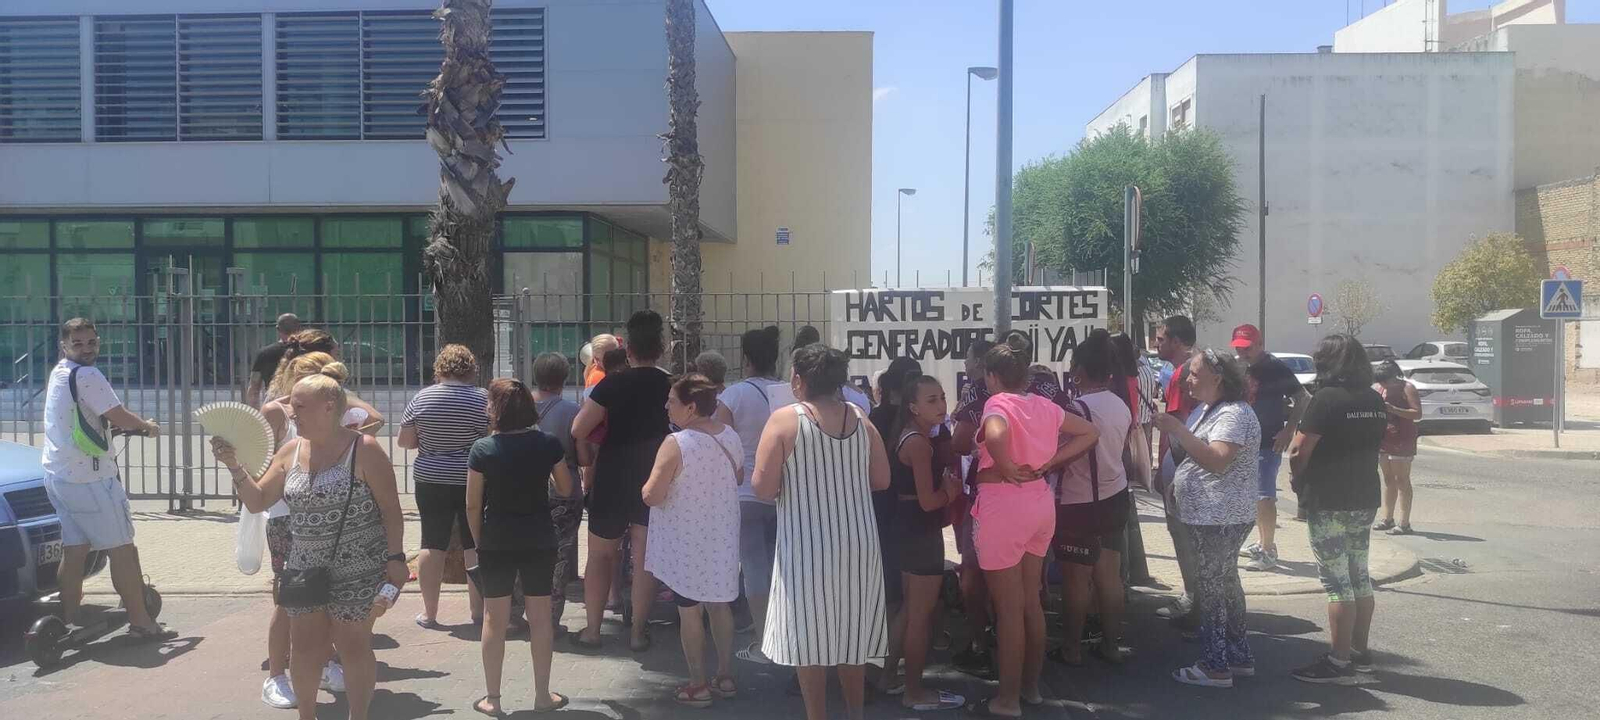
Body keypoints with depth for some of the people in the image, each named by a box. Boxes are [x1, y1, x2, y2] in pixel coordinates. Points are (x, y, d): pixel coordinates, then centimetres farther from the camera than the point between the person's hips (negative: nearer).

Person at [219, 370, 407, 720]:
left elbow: (390, 508, -11)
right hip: (305, 568, 6)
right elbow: (257, 501, 10)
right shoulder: (291, 451, 6)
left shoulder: (364, 449, -12)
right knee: (304, 647, 11)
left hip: (356, 570, -6)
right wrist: (234, 466, -4)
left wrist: (396, 557, -15)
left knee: (353, 647, 3)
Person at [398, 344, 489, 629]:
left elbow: (404, 441, 1)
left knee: (433, 544, 7)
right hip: (473, 481, -1)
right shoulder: (483, 399, -7)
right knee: (475, 544, 6)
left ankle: (429, 613, 12)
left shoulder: (421, 398, -3)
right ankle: (478, 610, 11)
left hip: (430, 480, 1)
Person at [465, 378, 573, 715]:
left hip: (496, 542, -1)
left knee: (494, 619, 9)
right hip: (539, 540, 1)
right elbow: (565, 489, 4)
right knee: (540, 617, 10)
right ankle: (543, 695, 18)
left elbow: (473, 505, -7)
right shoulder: (548, 443, -6)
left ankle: (492, 699, 16)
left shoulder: (482, 449, -11)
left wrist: (479, 542, 6)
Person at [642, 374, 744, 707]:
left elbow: (652, 496, -21)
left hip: (686, 541, -6)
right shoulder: (731, 436, -1)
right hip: (720, 537, 6)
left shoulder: (676, 444, -22)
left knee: (689, 609, 5)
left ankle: (698, 686, 12)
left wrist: (647, 484, -1)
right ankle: (725, 676, 26)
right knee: (719, 604, 18)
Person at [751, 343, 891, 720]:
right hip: (858, 542, 5)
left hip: (808, 547, -5)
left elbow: (763, 488, -14)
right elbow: (881, 479, 6)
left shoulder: (785, 419, -12)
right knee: (851, 631, 18)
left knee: (809, 635, 8)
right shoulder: (859, 417, 1)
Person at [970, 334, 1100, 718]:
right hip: (1040, 502, 7)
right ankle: (1031, 687, 29)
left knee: (1008, 608, 2)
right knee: (1031, 602, 18)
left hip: (1003, 504, -7)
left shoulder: (997, 404, -14)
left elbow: (996, 435, -38)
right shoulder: (1044, 405, 6)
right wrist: (1047, 464, 5)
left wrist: (1005, 468, -19)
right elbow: (1090, 432, 13)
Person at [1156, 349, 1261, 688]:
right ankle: (1239, 657, 27)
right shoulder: (1210, 410, 15)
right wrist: (1173, 435, 4)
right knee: (1225, 584, 16)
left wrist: (1178, 430, -26)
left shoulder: (1233, 414, -18)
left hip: (1220, 519, -11)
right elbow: (1197, 456, 20)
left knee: (1210, 587, -5)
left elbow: (1217, 460, -29)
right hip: (1215, 517, 11)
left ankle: (1215, 666, 2)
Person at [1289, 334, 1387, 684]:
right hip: (1365, 498, 8)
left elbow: (1300, 451, -18)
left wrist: (1298, 479, -1)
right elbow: (1377, 442, 16)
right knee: (1359, 576, 17)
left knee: (1336, 581, -4)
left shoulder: (1327, 399, -16)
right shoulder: (1375, 400, 8)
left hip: (1328, 501, -8)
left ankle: (1339, 662, 0)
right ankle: (1360, 652, 26)